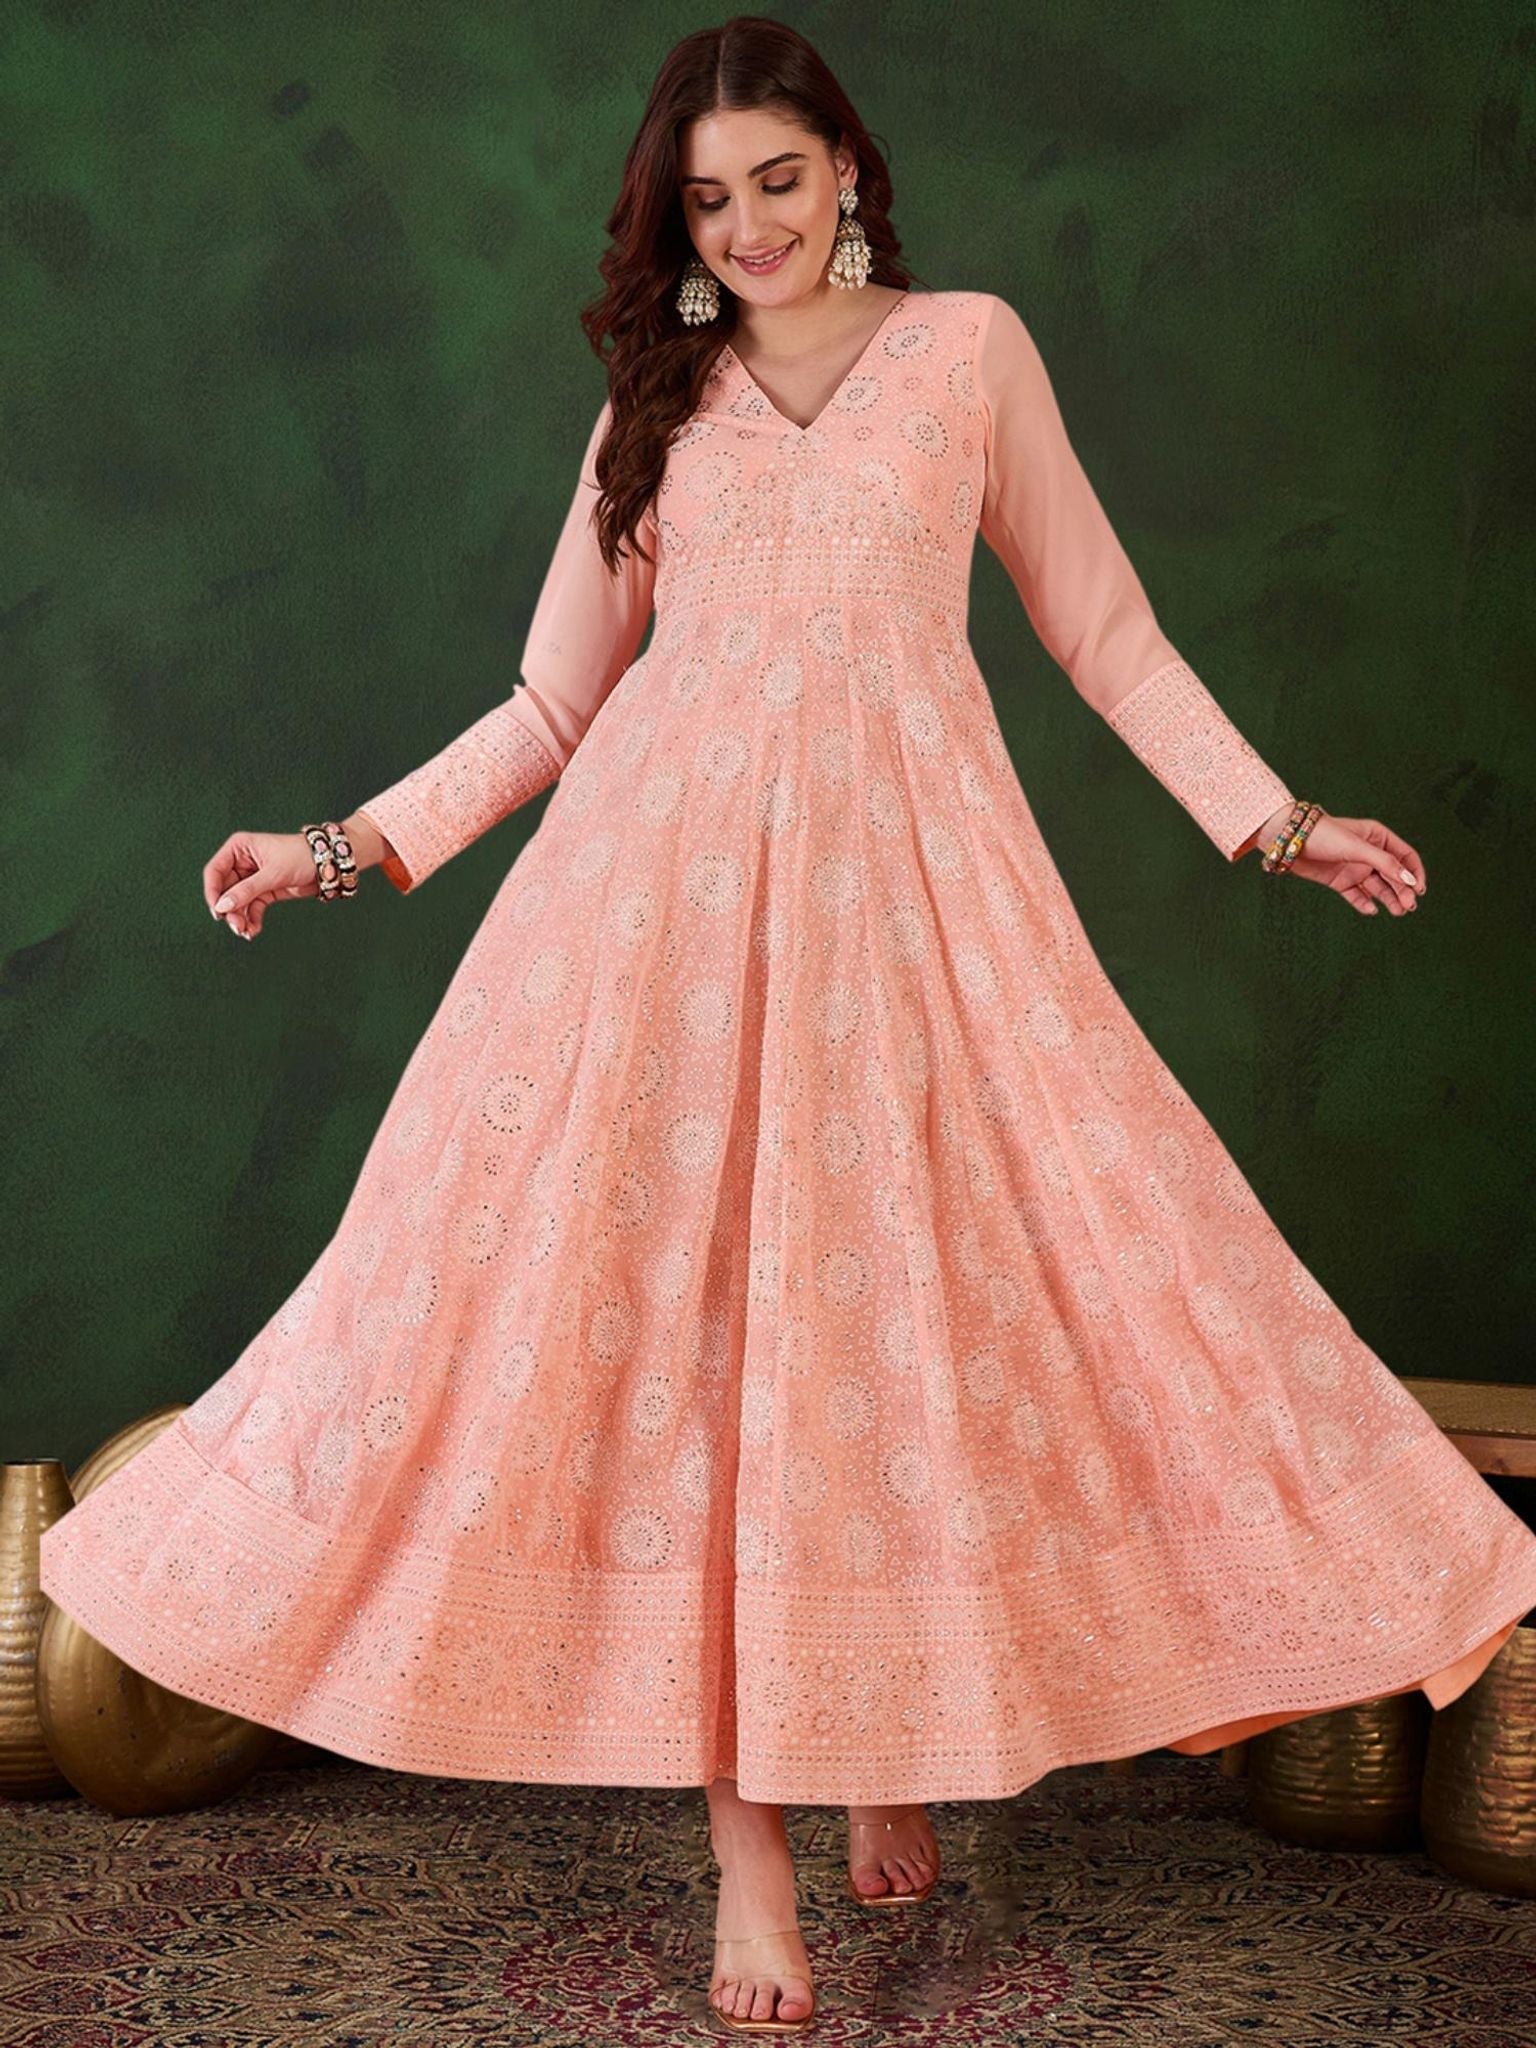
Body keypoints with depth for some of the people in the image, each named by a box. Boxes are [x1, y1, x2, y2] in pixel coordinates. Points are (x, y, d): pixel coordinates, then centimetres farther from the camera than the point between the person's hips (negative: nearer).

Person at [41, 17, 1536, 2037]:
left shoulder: (969, 345, 11)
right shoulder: (656, 401, 15)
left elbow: (1103, 629, 12)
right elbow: (560, 701, 16)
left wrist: (1272, 818, 6)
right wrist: (353, 844, 8)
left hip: (908, 871, -1)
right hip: (666, 879, 1)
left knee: (905, 1299, -2)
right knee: (680, 1299, -6)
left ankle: (889, 1740, 18)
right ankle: (747, 1835, 0)